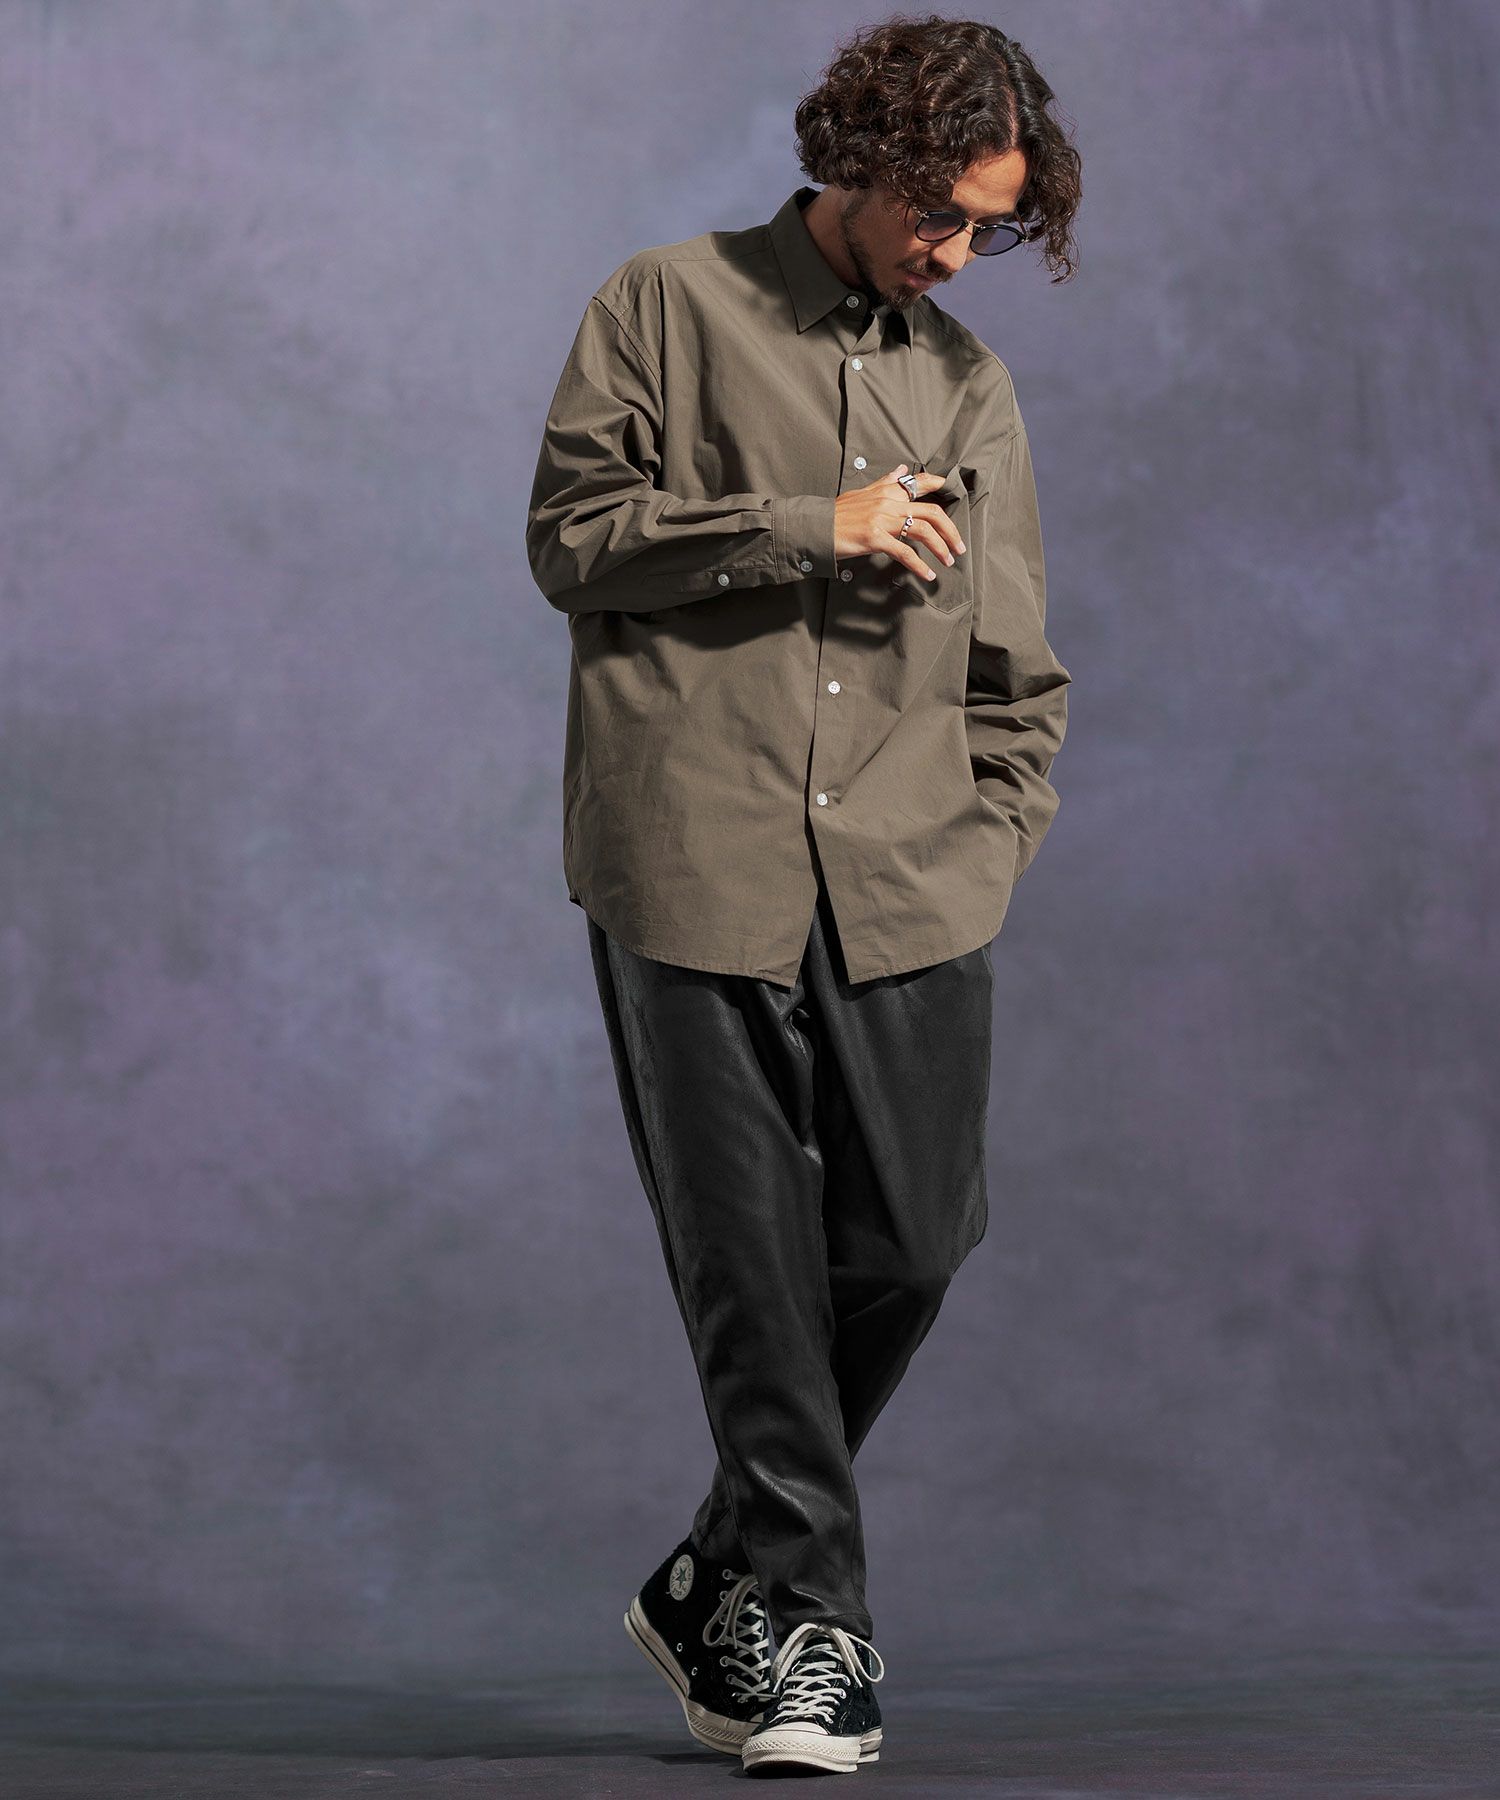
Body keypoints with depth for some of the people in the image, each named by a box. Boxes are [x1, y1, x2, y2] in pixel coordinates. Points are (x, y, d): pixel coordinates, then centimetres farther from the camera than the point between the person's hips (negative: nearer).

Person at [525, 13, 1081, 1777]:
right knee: (752, 1261, -2)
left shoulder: (969, 380, 20)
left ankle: (720, 1583, 20)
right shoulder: (668, 306, 9)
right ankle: (806, 1620, 12)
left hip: (907, 889, 4)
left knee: (911, 1240, 0)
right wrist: (805, 528, -6)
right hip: (694, 863, -3)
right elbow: (569, 534, 1)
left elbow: (1016, 669, 20)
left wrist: (989, 840, 7)